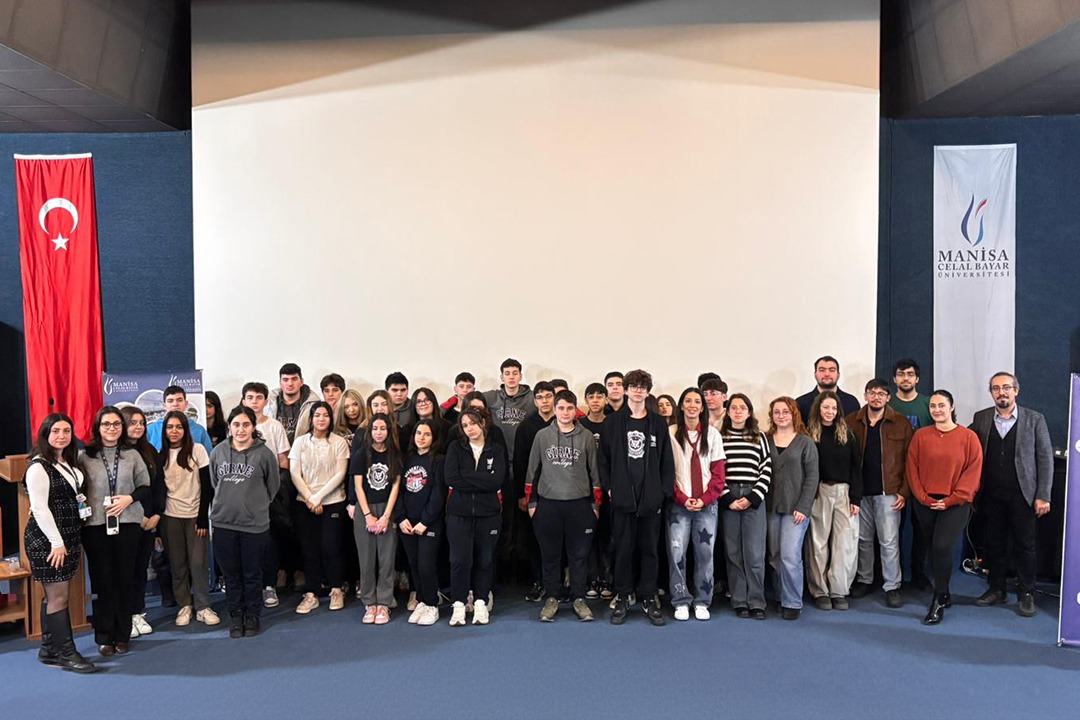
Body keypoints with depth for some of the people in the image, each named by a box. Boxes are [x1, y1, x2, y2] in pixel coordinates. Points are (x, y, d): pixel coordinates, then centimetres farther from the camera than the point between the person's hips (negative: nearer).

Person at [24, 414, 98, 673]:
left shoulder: (68, 463, 14)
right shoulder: (38, 467, -12)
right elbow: (39, 508, -17)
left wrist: (71, 542, 15)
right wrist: (57, 543, -17)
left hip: (67, 537, 8)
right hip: (47, 540, -8)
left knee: (57, 595, 11)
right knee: (58, 596, -3)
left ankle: (50, 649, 19)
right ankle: (65, 653, 4)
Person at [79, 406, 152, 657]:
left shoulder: (132, 455, 5)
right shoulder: (85, 456, 2)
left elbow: (145, 487, 7)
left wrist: (129, 499, -9)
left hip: (127, 523, 1)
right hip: (95, 525, -1)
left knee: (125, 579, 7)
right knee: (101, 580, 4)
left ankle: (122, 635, 18)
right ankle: (104, 636, 16)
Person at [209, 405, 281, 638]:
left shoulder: (264, 453, -6)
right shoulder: (218, 452, 2)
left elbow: (273, 486, 4)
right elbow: (213, 484, 15)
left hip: (254, 524, -2)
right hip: (223, 523, 2)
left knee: (252, 575, 7)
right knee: (231, 574, 11)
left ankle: (252, 616, 22)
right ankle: (235, 616, 25)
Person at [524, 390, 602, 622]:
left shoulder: (586, 437, 2)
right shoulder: (542, 435, 3)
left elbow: (594, 471, 6)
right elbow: (532, 470, 7)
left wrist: (596, 503, 5)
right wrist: (531, 502, 5)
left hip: (579, 504, 0)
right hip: (548, 503, 0)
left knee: (579, 554, 5)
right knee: (550, 554, 7)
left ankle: (579, 599, 17)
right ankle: (552, 598, 19)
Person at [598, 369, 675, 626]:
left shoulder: (658, 423, 6)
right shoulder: (613, 422, 3)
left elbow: (667, 460, 5)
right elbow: (604, 458, 3)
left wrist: (665, 491, -2)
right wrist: (609, 487, -4)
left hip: (651, 498, 1)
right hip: (622, 497, -1)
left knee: (650, 549, 8)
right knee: (623, 549, 7)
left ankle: (649, 598, 20)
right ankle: (623, 597, 19)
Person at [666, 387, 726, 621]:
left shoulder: (712, 434, 5)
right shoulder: (671, 433, 0)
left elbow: (718, 473, 4)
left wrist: (704, 499, -7)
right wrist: (682, 498, -9)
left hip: (707, 504, 1)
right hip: (678, 504, -1)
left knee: (705, 553, 4)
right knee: (677, 552, -3)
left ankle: (702, 602, 16)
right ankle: (681, 602, 9)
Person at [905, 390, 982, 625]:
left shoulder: (969, 437, -1)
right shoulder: (920, 436, 5)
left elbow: (973, 472, -4)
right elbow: (912, 469, 4)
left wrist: (951, 500, -10)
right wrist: (924, 498, -6)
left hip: (955, 504, -3)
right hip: (925, 503, 3)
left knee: (943, 547, -15)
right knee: (932, 548, 8)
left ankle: (938, 602, -3)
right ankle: (944, 595, 25)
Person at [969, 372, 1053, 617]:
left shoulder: (1034, 419, 0)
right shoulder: (980, 419, 5)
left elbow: (1045, 458, -1)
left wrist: (1043, 496, -7)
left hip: (1022, 494, -2)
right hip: (991, 494, 2)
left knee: (1024, 545, 5)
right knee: (994, 544, 10)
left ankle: (1026, 594, 17)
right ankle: (996, 590, 22)